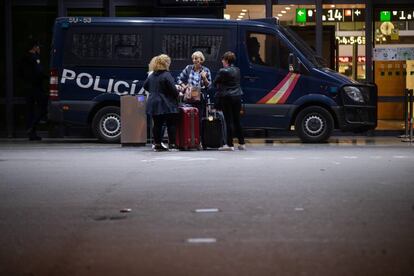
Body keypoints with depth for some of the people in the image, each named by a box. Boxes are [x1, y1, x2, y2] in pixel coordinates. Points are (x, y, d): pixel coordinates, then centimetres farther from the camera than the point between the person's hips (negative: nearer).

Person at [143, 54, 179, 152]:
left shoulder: (152, 75, 9)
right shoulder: (166, 75, -14)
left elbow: (145, 86, 19)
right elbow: (173, 90, -16)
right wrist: (177, 95, 3)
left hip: (153, 104, 7)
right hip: (166, 104, -7)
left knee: (157, 124, 10)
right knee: (171, 124, 2)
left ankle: (157, 144, 11)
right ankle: (172, 144, 0)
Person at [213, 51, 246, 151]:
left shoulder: (222, 71, -13)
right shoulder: (237, 70, 6)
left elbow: (215, 83, -4)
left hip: (226, 98, -6)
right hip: (237, 97, 6)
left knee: (229, 121, -3)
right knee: (237, 121, 13)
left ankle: (230, 144, -2)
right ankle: (241, 143, 16)